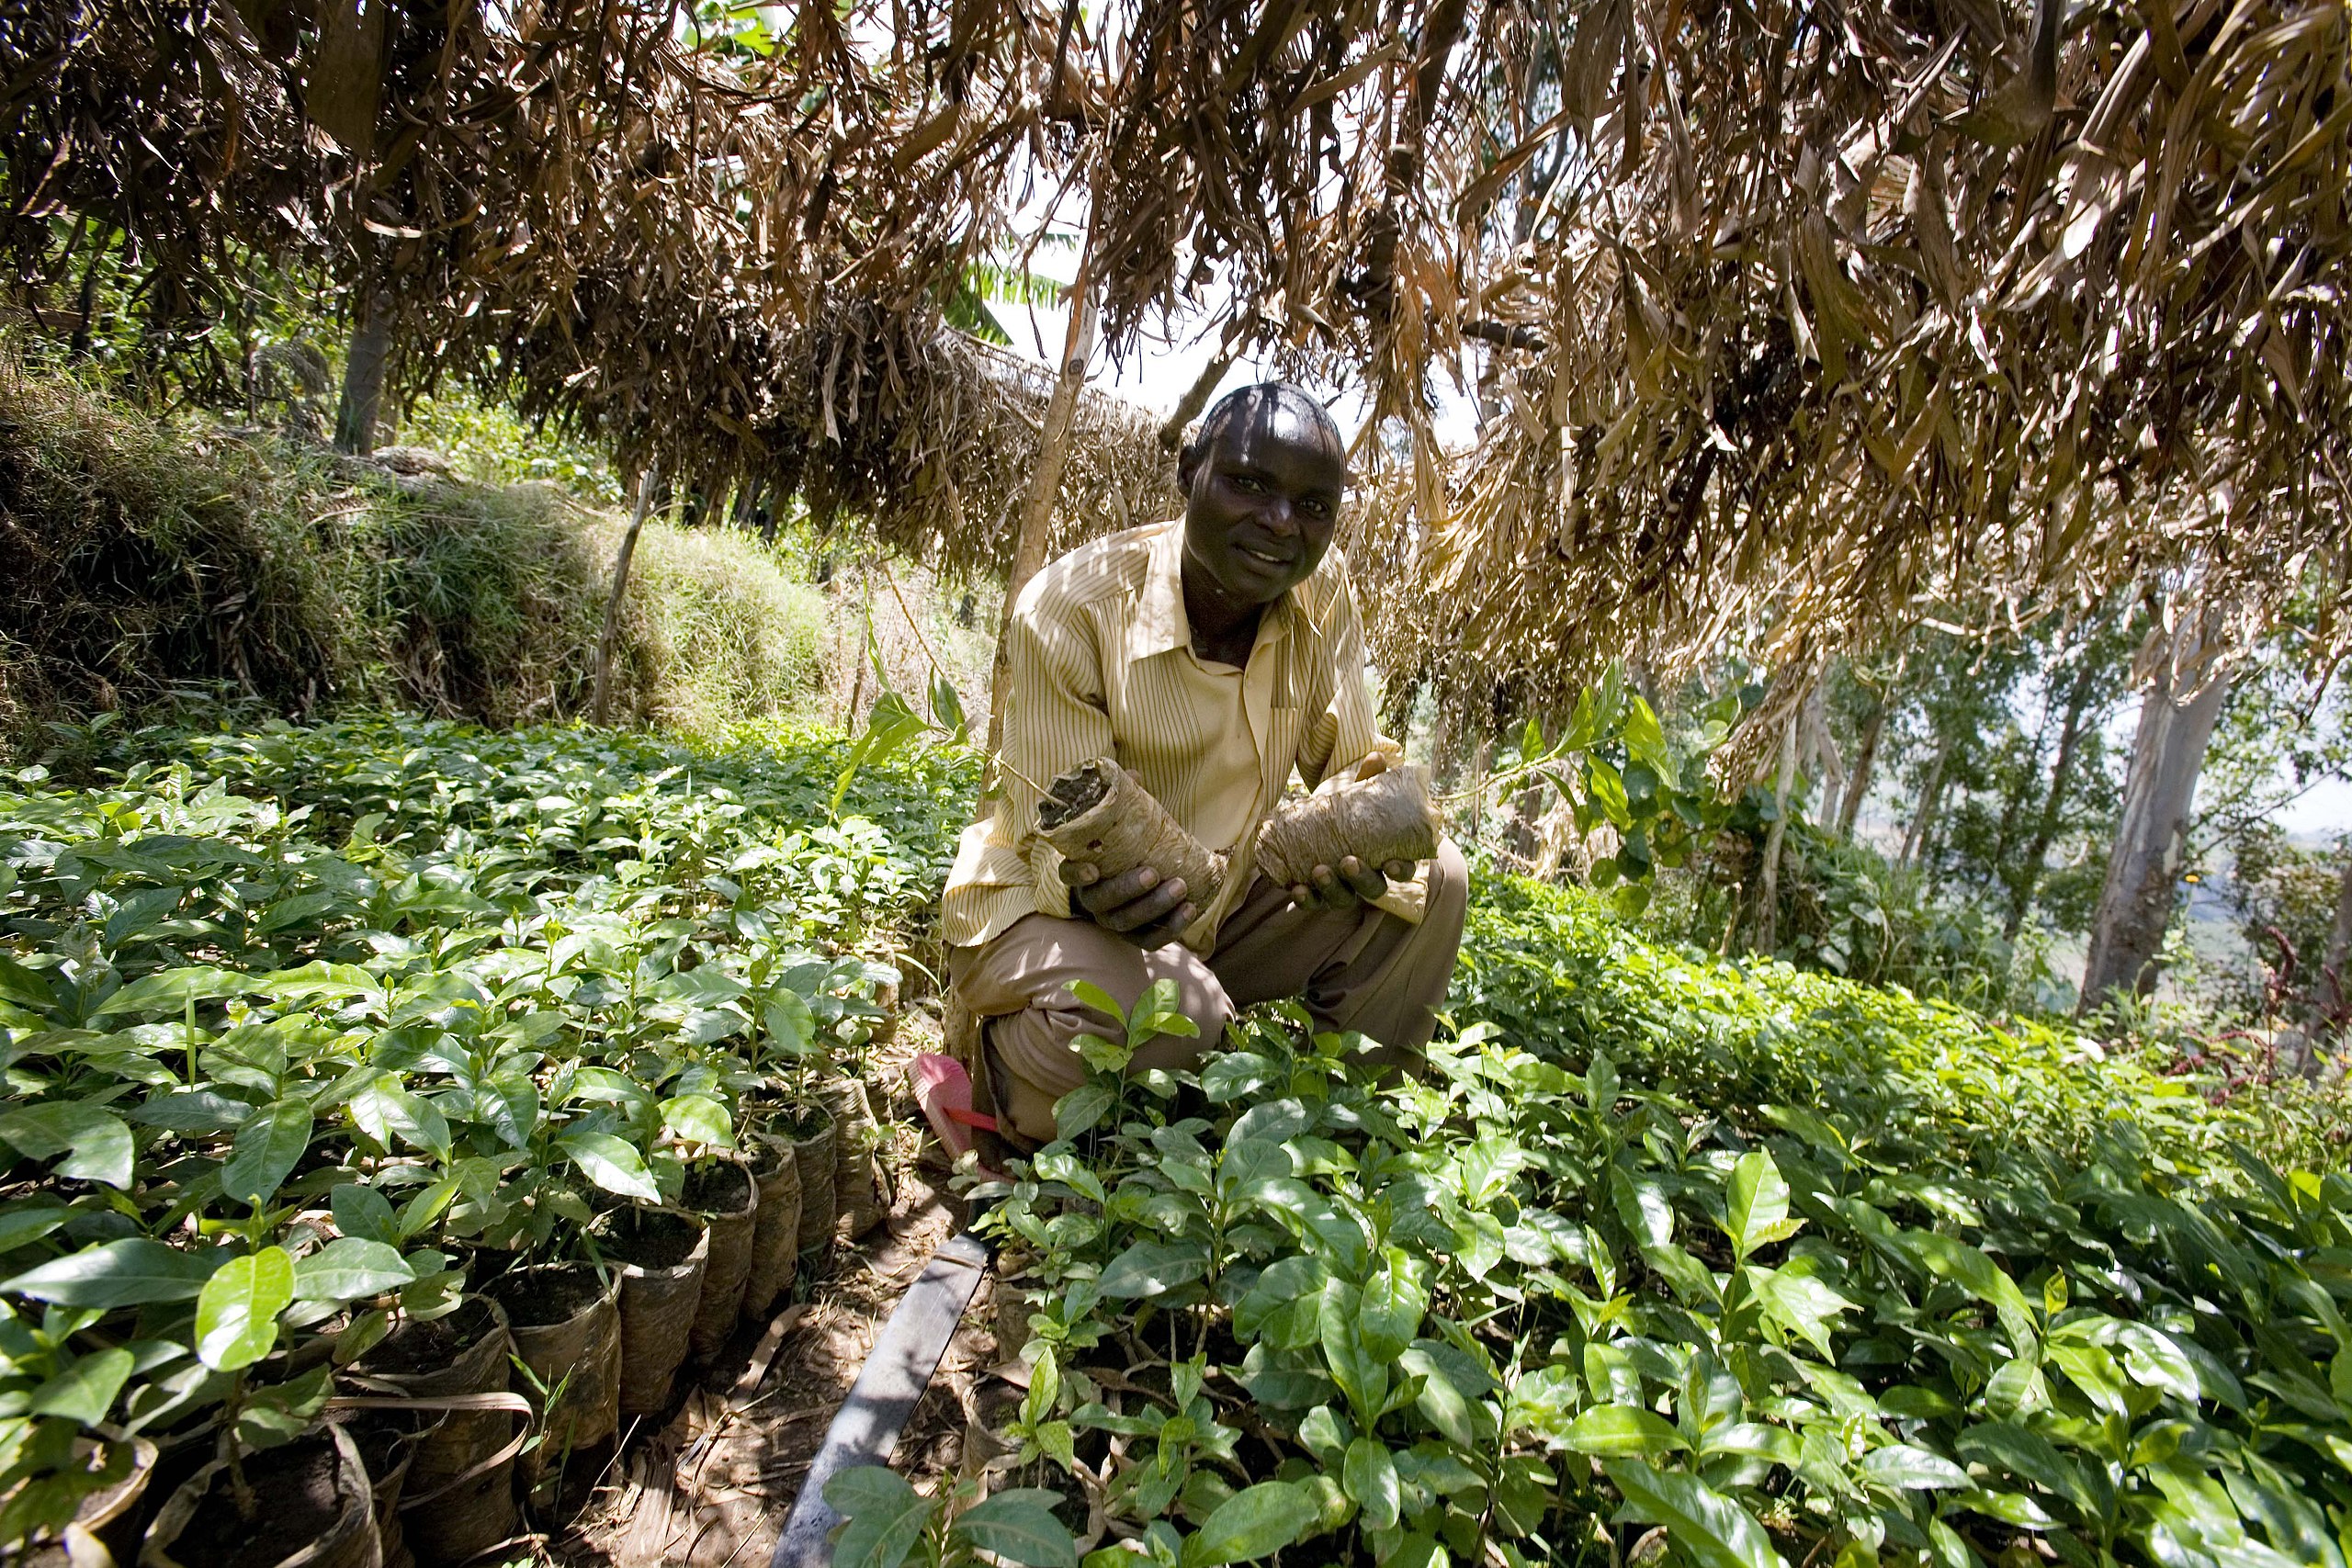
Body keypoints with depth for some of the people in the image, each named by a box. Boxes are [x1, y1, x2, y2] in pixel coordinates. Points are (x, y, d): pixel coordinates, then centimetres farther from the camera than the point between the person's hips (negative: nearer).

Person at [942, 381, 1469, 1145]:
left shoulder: (1321, 588, -7)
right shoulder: (1071, 607, -22)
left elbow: (1356, 769, -4)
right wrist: (1094, 888, -45)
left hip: (1221, 905, 6)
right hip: (1050, 909, -5)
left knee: (1434, 877, -10)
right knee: (1171, 1011, -37)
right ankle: (1003, 1051, -2)